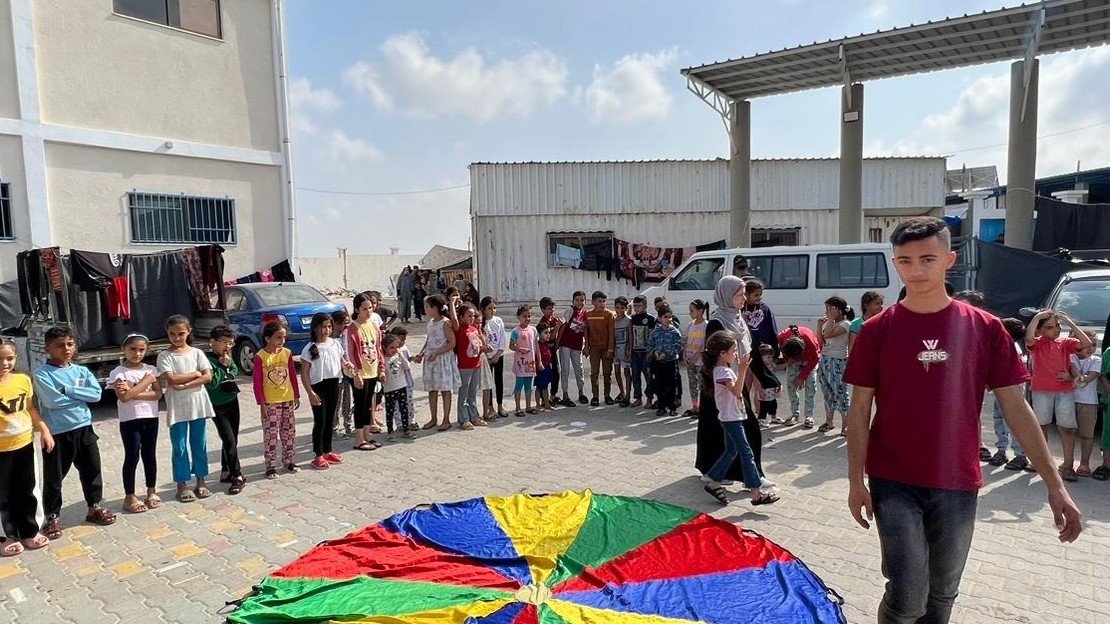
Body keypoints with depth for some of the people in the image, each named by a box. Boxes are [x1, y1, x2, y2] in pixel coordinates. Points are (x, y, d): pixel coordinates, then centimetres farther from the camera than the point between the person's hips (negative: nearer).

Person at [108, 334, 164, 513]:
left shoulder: (151, 369, 4)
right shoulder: (118, 372, -7)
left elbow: (158, 394, -6)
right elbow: (124, 397, -20)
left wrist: (133, 392, -17)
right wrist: (146, 381, -15)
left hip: (150, 418, 3)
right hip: (130, 420, -3)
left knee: (150, 455, 12)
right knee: (132, 457, 1)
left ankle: (152, 491, 24)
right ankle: (129, 496, 12)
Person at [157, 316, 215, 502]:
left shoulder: (197, 353, 3)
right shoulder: (165, 356, -2)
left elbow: (208, 377, -6)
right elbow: (171, 379, -15)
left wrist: (185, 385, -15)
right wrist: (195, 374, -11)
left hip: (198, 405, 2)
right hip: (177, 408, -2)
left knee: (199, 444, 9)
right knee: (179, 447, 5)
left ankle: (201, 481, 20)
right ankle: (182, 485, 14)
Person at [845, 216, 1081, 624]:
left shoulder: (985, 328, -1)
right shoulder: (877, 330, -5)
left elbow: (1016, 408, 2)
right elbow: (860, 410, -3)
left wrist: (1054, 484, -2)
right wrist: (856, 481, -5)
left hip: (957, 485, 2)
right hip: (894, 484, -2)